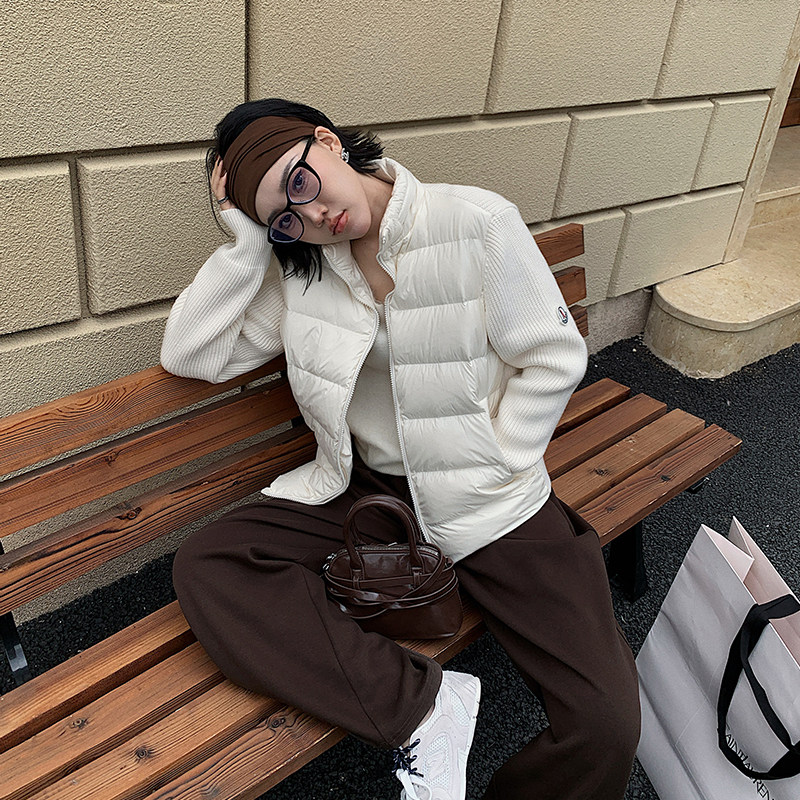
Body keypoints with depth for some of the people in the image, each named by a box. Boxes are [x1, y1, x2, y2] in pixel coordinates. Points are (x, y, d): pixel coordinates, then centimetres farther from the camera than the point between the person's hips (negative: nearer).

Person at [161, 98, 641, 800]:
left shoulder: (477, 223, -9)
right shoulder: (294, 265, 2)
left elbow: (553, 359, -6)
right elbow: (189, 354, -3)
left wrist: (479, 476, -10)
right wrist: (247, 241, -9)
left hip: (485, 500, -3)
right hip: (366, 489, 4)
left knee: (605, 727, -17)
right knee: (205, 569, -20)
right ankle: (425, 704, -18)